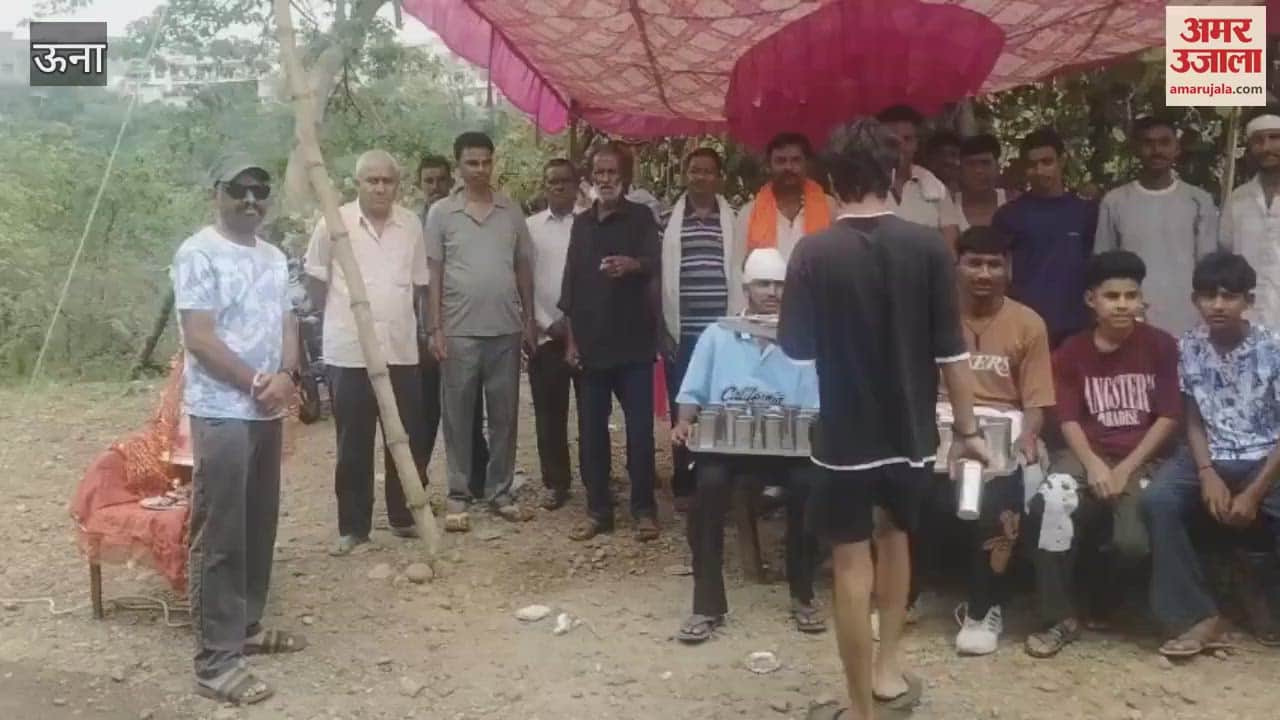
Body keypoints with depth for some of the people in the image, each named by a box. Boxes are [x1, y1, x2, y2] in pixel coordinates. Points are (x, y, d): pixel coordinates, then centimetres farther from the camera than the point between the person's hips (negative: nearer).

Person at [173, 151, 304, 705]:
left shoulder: (273, 258, 13)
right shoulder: (198, 254, -10)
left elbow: (287, 325, 12)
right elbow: (199, 337, -16)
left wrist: (285, 376, -7)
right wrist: (256, 382, -13)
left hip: (267, 411, 8)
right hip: (220, 413, -8)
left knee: (260, 527, 15)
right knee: (220, 537, -5)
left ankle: (247, 626, 30)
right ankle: (216, 661, 1)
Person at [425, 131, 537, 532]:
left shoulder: (512, 211, 7)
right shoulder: (441, 213, 0)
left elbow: (523, 268, 11)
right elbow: (433, 273, 0)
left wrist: (529, 320, 7)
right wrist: (435, 328, -6)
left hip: (506, 329, 2)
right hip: (460, 331, -2)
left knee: (504, 414, 8)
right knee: (459, 416, 5)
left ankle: (500, 491, 20)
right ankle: (458, 495, 14)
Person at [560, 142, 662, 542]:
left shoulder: (641, 218, 1)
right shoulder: (582, 224, 12)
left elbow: (654, 264, -16)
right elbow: (571, 285, 13)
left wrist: (632, 264, -39)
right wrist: (571, 339, 6)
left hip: (633, 343, -4)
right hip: (590, 344, 4)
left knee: (640, 429, -1)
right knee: (591, 430, 6)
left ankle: (644, 510, 9)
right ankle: (598, 510, 16)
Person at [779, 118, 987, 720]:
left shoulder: (814, 253, -11)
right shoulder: (928, 247, -8)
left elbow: (795, 346, -3)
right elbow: (951, 353, -6)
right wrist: (968, 429, 4)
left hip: (846, 433, -2)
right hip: (911, 430, 3)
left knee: (852, 563, 7)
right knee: (895, 535, 25)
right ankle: (888, 669, 30)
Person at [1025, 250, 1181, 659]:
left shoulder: (1160, 346, 2)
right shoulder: (1071, 352, 5)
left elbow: (1169, 417, -2)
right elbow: (1068, 420, 0)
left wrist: (1126, 469, -12)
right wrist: (1093, 465, -18)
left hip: (1143, 458, 0)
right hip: (1088, 454, 1)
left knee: (1134, 542, -26)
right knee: (1052, 502, -33)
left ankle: (1100, 596, 12)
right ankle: (1060, 618, -18)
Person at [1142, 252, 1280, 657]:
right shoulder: (1188, 348, 1)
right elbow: (1194, 420, 5)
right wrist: (1207, 474, -12)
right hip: (1211, 458, 2)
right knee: (1158, 500, -26)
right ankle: (1199, 617, -18)